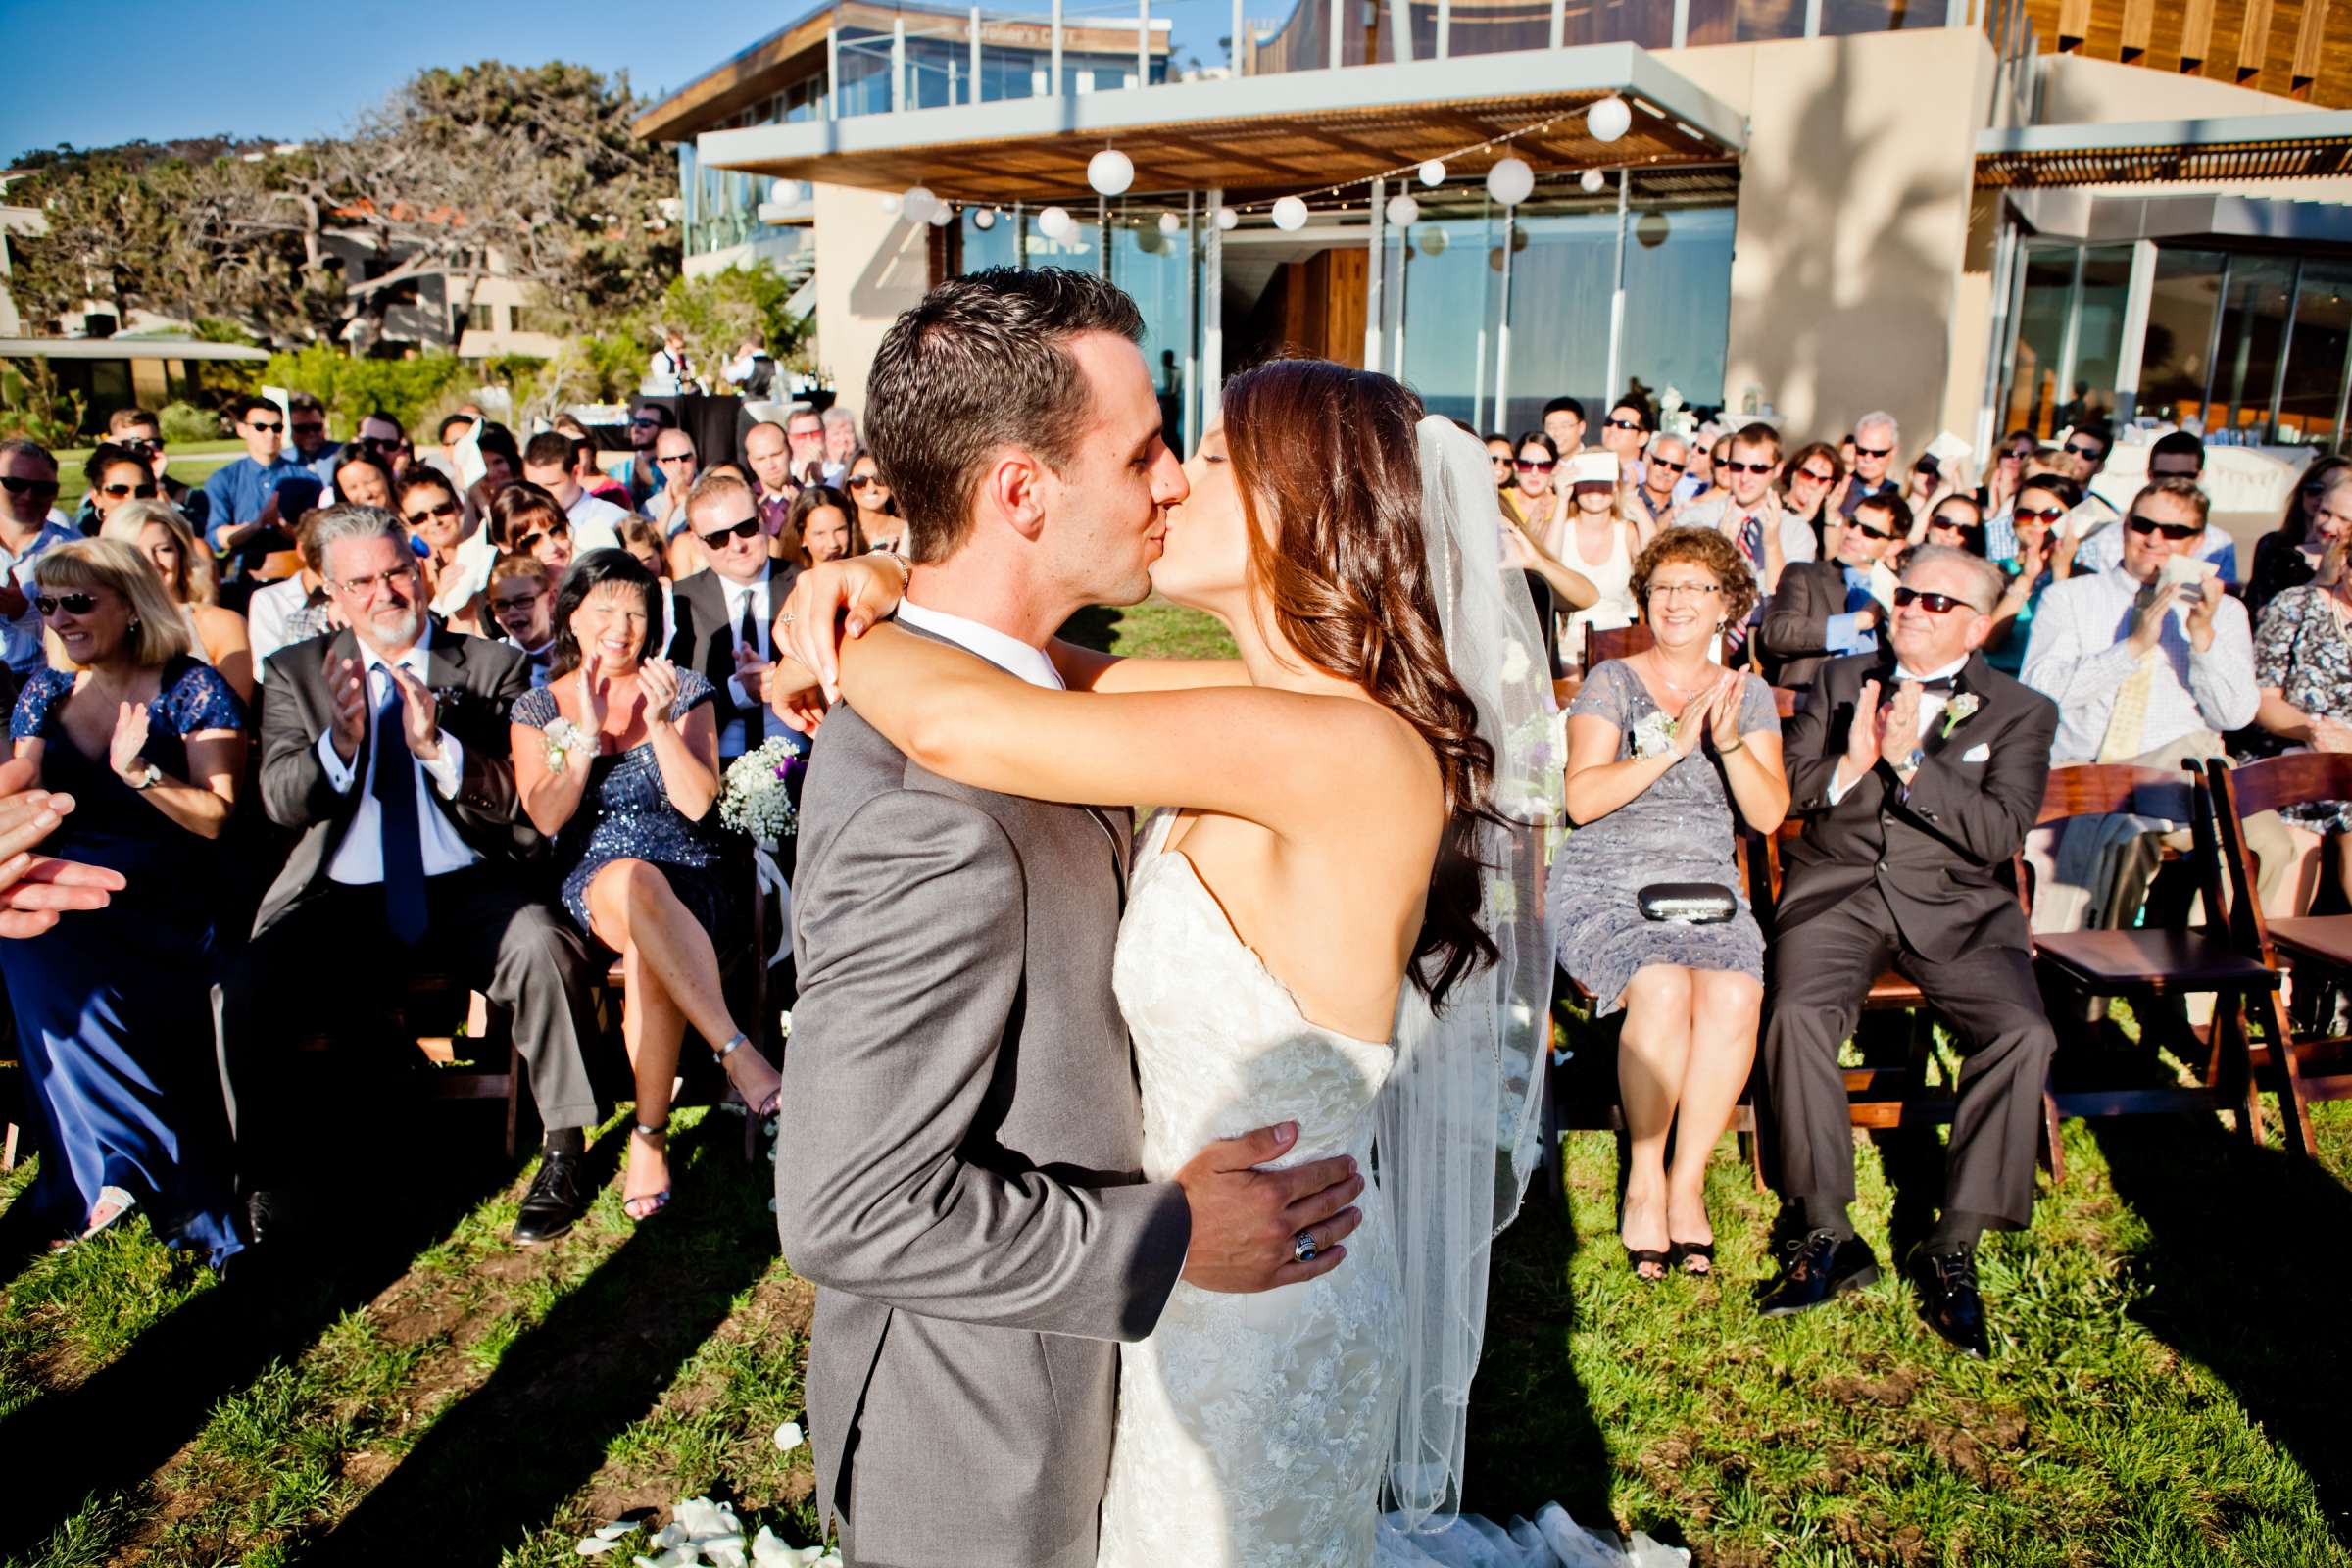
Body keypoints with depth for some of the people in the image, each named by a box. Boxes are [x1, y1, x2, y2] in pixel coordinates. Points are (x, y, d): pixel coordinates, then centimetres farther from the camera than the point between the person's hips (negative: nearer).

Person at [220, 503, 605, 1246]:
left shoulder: (493, 668, 7)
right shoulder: (297, 672, 12)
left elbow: (517, 801, -3)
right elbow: (281, 802, -1)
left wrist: (436, 747, -22)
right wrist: (339, 742, -21)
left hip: (465, 886, -1)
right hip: (341, 894, 2)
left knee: (546, 949, -30)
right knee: (244, 987, -23)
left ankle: (564, 1150, -12)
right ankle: (265, 1179, 0)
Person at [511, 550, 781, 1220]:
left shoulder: (684, 690, 9)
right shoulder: (537, 708, 12)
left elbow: (699, 803, -2)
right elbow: (546, 817, -3)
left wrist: (659, 723, -14)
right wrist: (589, 730, -12)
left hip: (690, 880, 0)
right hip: (594, 883, 0)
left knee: (648, 948, -35)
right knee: (632, 882, -39)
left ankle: (650, 1134, -21)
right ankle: (739, 1054, -40)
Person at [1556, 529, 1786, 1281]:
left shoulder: (1748, 694, 15)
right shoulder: (1611, 681, 7)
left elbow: (1769, 814, 4)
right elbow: (1582, 799, -7)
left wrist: (1728, 741, -12)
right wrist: (1674, 745, -15)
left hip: (1706, 887, 3)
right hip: (1604, 887, -2)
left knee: (1735, 995, -29)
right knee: (1663, 989, -32)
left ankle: (1687, 1183, -14)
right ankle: (1643, 1182, -13)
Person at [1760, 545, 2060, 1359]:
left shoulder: (2022, 711, 8)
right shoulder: (1839, 681, 15)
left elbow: (1999, 837, -6)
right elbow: (1787, 791, 8)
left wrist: (1910, 762, -18)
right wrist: (1851, 763, -12)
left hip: (1955, 904, 0)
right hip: (1838, 892, 1)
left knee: (2024, 1033, -26)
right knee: (1798, 1014, -28)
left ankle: (1953, 1247, -14)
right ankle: (1829, 1237, -16)